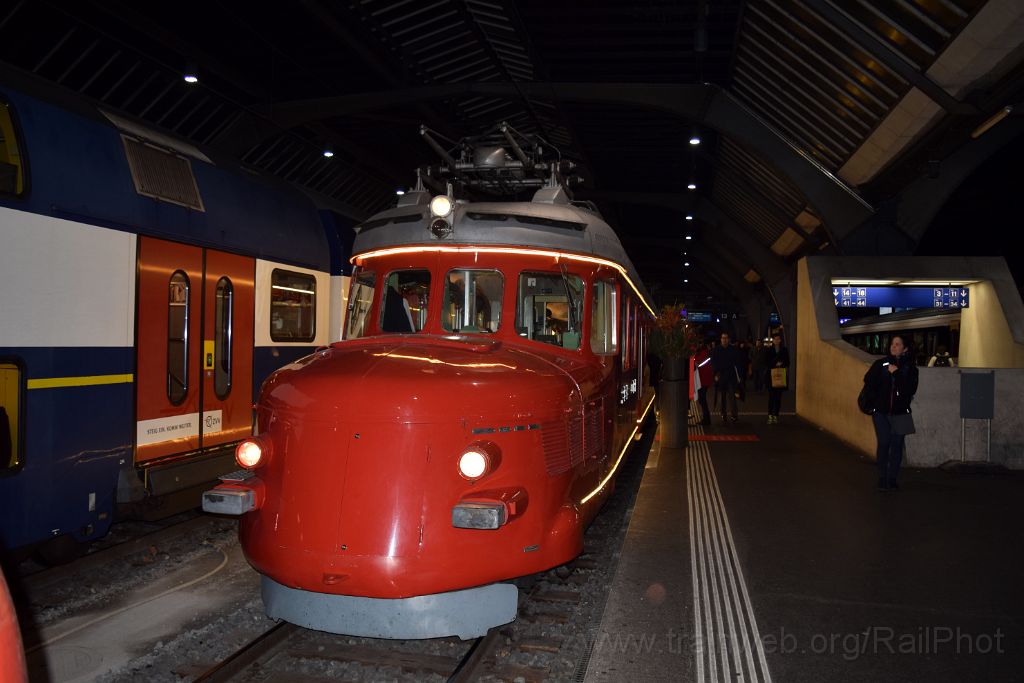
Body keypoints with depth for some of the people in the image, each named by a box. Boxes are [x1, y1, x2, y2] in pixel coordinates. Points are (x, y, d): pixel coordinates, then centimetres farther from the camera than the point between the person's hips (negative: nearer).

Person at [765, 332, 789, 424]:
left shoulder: (784, 350, 7)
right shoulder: (769, 350, 3)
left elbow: (787, 362, 7)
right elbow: (766, 362, 0)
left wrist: (780, 364, -12)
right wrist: (775, 364, -13)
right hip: (771, 375, -2)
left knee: (778, 396, 3)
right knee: (771, 396, -4)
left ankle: (775, 416, 9)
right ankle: (770, 416, 0)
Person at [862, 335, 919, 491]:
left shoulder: (910, 368, 0)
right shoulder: (880, 364, 2)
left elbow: (910, 389, -12)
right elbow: (868, 383, 8)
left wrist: (896, 373, -15)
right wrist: (875, 400, 1)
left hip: (900, 413, 0)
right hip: (881, 413, 0)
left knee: (896, 445, 3)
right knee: (883, 444, -4)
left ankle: (892, 480, 13)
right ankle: (882, 480, 3)